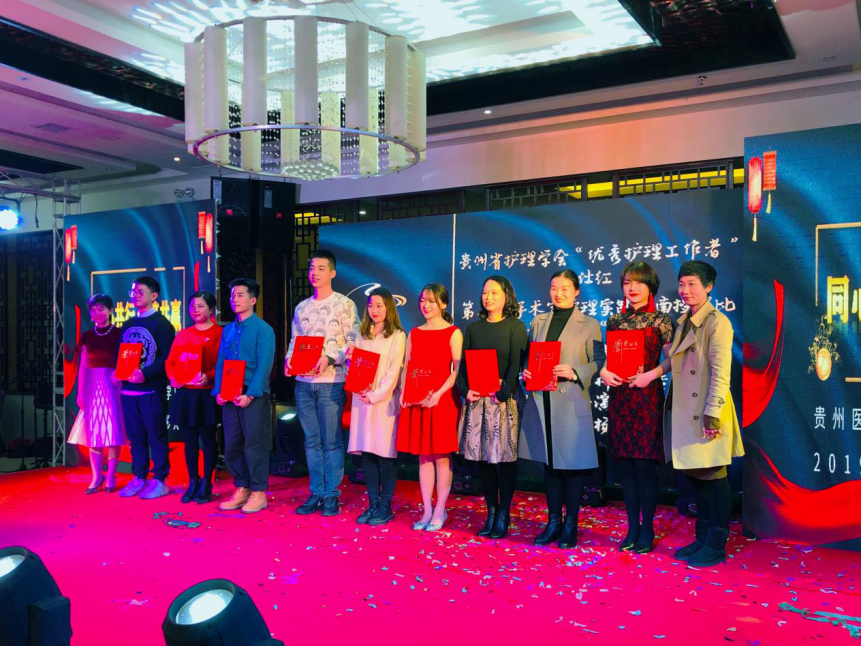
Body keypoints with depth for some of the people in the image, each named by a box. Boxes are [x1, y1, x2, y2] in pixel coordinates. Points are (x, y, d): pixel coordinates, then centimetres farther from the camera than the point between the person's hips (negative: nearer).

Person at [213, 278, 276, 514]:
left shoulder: (263, 329, -5)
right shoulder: (228, 330, 15)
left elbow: (264, 365, -12)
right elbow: (220, 362, 14)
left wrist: (250, 394, -19)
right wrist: (218, 391, 1)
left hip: (254, 396, -6)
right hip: (230, 396, 6)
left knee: (255, 445, -2)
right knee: (232, 446, 8)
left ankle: (258, 493, 8)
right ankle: (241, 490, 20)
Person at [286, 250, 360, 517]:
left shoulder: (344, 305, -1)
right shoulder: (301, 308, 15)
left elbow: (353, 342, -6)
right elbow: (294, 341, 18)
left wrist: (329, 358, -18)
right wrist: (289, 360, -1)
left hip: (331, 382, -5)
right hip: (303, 382, 5)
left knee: (332, 440, -1)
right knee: (312, 440, 9)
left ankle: (331, 495, 7)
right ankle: (316, 493, 17)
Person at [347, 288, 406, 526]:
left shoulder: (397, 336, -2)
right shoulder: (362, 335, 14)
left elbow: (394, 372, -8)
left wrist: (375, 395, -13)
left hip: (385, 401, -5)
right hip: (362, 400, 5)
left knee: (385, 454, -2)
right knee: (367, 452, 6)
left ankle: (386, 507, 7)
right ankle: (373, 504, 15)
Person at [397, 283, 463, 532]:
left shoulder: (453, 333, -2)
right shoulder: (414, 333, 13)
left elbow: (458, 370, -9)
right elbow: (407, 367, 12)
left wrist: (438, 393, -20)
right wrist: (404, 392, -5)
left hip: (443, 400, -4)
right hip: (416, 402, 5)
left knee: (442, 456, 1)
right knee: (423, 456, 8)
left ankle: (440, 511, 10)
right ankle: (427, 510, 16)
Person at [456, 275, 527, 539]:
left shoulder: (515, 327, 2)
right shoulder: (473, 328, 13)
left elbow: (516, 364, -7)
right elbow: (462, 363, 8)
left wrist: (502, 393, -18)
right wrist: (466, 390, -8)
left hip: (505, 399, -4)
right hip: (476, 400, 4)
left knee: (503, 457, -1)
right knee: (482, 457, 6)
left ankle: (504, 515, 9)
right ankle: (491, 512, 16)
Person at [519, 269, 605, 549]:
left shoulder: (589, 325, 2)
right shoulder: (538, 322, 14)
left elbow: (599, 362, -2)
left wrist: (575, 372, -17)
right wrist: (526, 372, -3)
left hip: (572, 402, -4)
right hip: (541, 401, 4)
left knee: (572, 462, 1)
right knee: (549, 461, 11)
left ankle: (570, 524, 15)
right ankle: (553, 522, 22)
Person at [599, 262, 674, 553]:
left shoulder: (660, 321, 0)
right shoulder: (615, 321, 11)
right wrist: (604, 372, -8)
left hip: (647, 398, -4)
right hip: (619, 397, 4)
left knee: (645, 464, -2)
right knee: (626, 466, 8)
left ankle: (647, 530, 12)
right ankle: (632, 527, 19)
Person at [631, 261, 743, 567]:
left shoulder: (717, 322, -11)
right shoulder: (683, 322, 14)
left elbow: (721, 373, -16)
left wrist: (712, 414, -20)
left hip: (706, 413, -8)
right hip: (685, 413, 8)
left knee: (714, 478, 1)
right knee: (696, 476, 13)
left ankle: (717, 545, 11)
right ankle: (702, 538, 24)